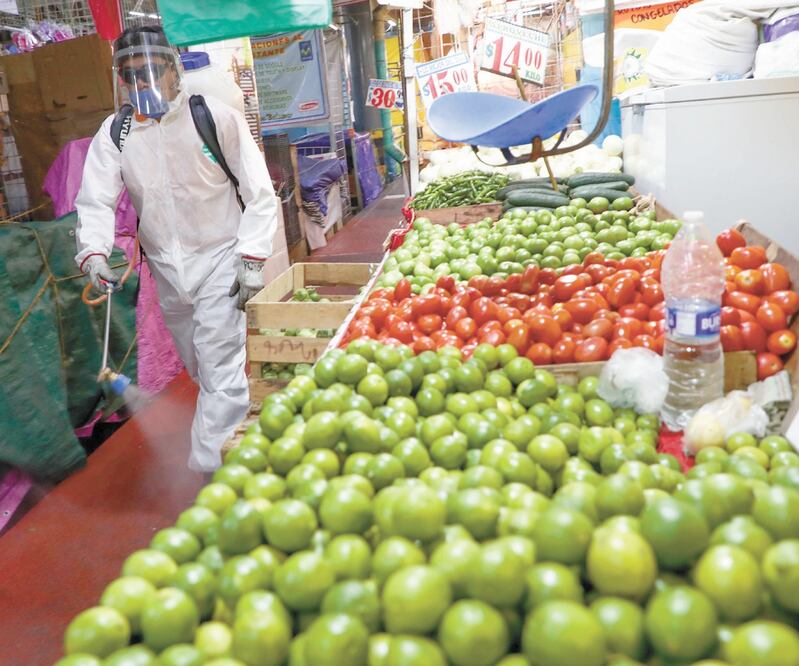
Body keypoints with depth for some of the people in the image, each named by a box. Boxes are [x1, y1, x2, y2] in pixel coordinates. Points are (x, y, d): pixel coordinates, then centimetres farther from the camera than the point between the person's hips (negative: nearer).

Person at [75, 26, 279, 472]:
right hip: (166, 268, 5)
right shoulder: (115, 133, 1)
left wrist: (252, 260, -15)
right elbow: (96, 199, -1)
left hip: (220, 260, -5)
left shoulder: (216, 118, -10)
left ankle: (214, 472, -1)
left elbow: (260, 194, -9)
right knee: (197, 367, 18)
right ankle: (236, 417, 43)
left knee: (220, 369, -9)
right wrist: (93, 252, -20)